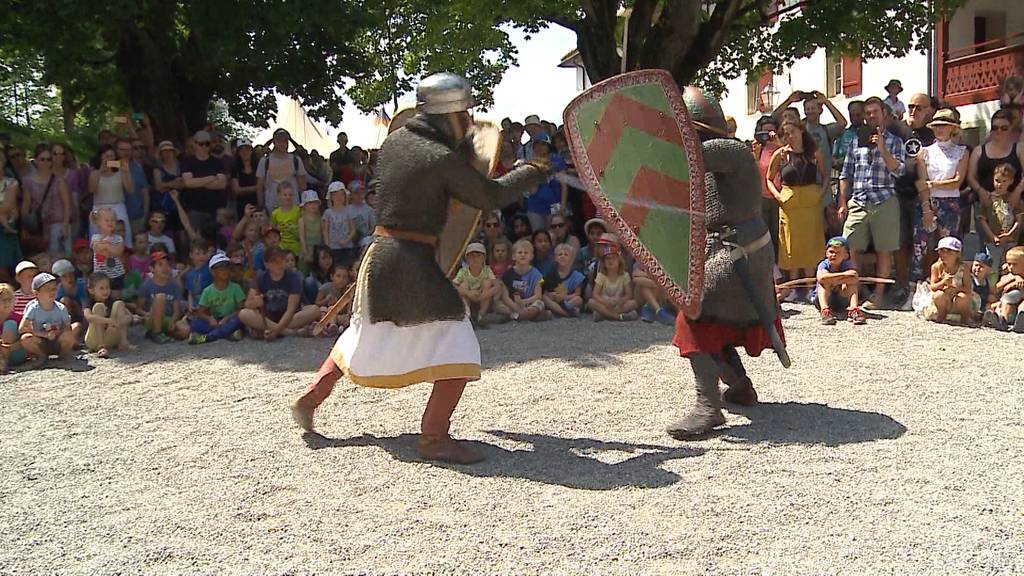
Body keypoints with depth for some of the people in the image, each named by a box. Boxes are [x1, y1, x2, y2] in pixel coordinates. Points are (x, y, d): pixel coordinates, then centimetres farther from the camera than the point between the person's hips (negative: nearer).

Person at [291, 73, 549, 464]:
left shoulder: (394, 141, 7)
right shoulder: (442, 159, -15)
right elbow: (491, 197, -8)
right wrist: (533, 172, 6)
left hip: (380, 252, 8)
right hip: (414, 260, -8)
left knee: (360, 336, 26)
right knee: (458, 346, -2)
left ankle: (308, 401, 34)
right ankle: (434, 437, -1)